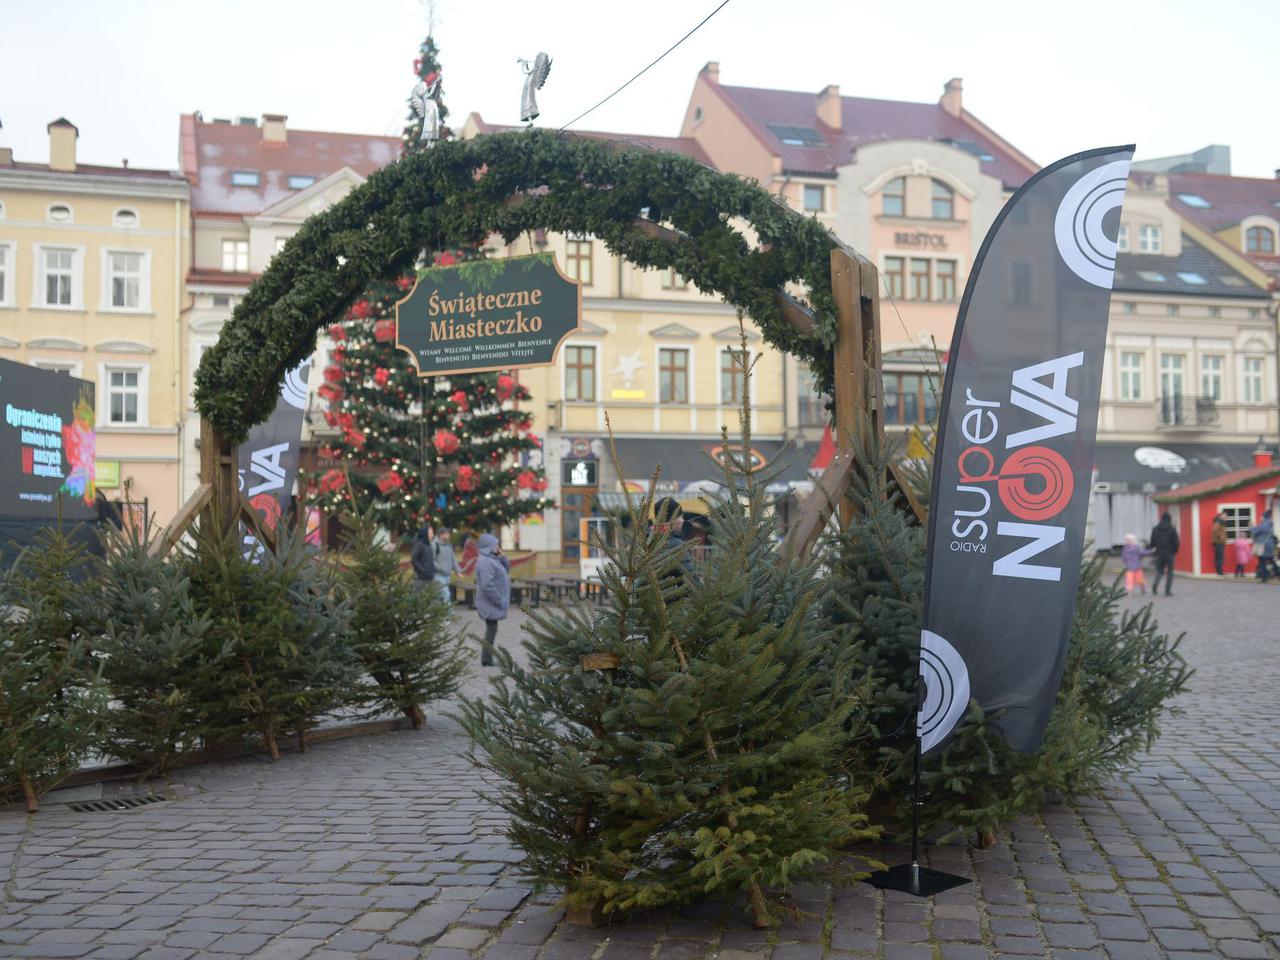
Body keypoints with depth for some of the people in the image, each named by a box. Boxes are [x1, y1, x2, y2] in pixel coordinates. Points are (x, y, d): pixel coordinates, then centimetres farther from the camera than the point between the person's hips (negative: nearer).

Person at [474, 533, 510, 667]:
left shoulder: (491, 559, 13)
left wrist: (501, 557, 5)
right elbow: (488, 585, -27)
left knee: (491, 629, 14)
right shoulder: (485, 562, -20)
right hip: (491, 603, -10)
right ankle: (486, 659, -3)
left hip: (492, 603, 10)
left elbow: (506, 570, 20)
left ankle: (487, 657, 19)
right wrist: (499, 600, -22)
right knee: (491, 629, -6)